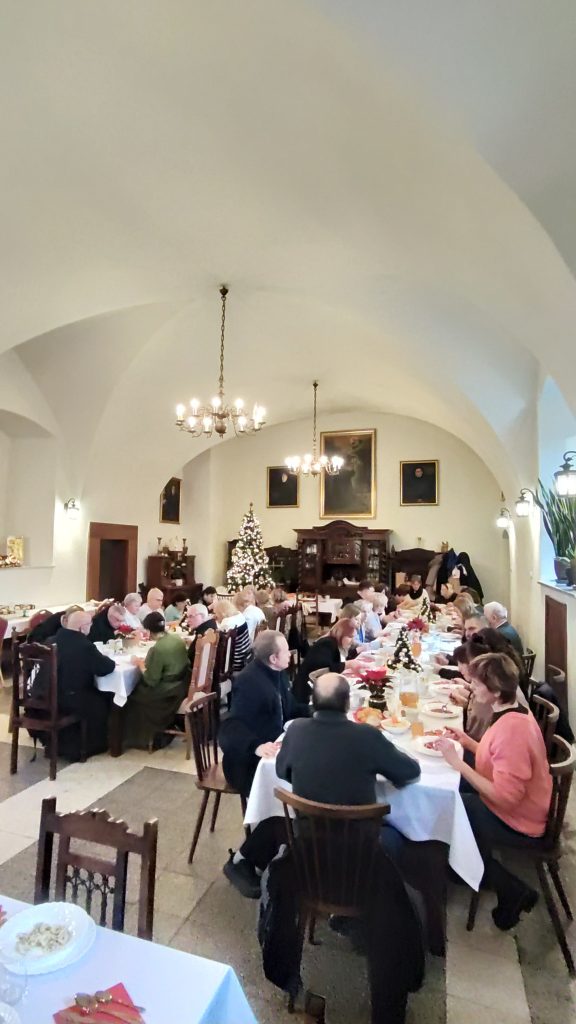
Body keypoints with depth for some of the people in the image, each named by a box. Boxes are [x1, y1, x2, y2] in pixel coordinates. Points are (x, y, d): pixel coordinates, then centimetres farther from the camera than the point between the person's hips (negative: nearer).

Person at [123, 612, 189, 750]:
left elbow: (151, 681, -18)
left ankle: (147, 737, 29)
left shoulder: (157, 649, -24)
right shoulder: (178, 639, -1)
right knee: (140, 689, 24)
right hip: (182, 686, 8)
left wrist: (140, 663, -4)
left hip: (168, 693, -7)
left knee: (134, 696, 15)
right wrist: (147, 662, 13)